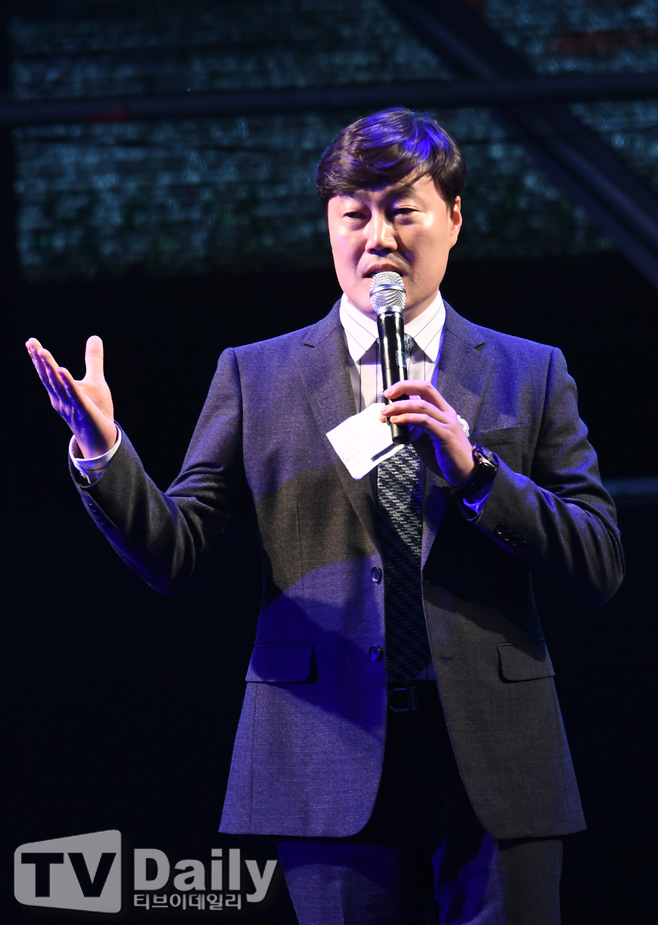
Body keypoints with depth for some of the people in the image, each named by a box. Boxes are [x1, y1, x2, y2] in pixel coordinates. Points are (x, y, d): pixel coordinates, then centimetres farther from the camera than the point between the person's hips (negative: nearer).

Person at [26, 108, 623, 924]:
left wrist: (474, 468, -11)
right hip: (335, 756, 0)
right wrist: (101, 449, -14)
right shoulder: (256, 376, 10)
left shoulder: (528, 374, 10)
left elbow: (601, 566, 3)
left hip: (496, 761, 1)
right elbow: (172, 556, 4)